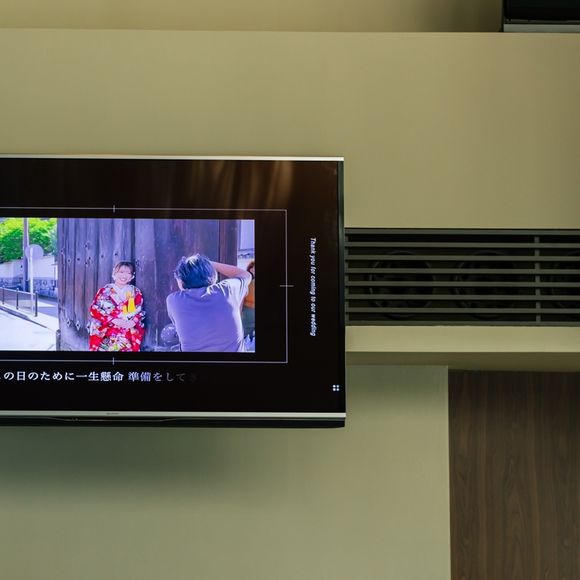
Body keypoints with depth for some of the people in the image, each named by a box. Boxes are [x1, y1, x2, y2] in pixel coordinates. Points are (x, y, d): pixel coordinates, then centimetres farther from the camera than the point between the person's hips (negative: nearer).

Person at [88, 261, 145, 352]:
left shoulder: (135, 292, 16)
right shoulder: (104, 290, 9)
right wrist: (113, 320, -11)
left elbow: (140, 311, 12)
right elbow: (94, 309, 0)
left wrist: (133, 322, -11)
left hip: (128, 332, 1)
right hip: (106, 330, -1)